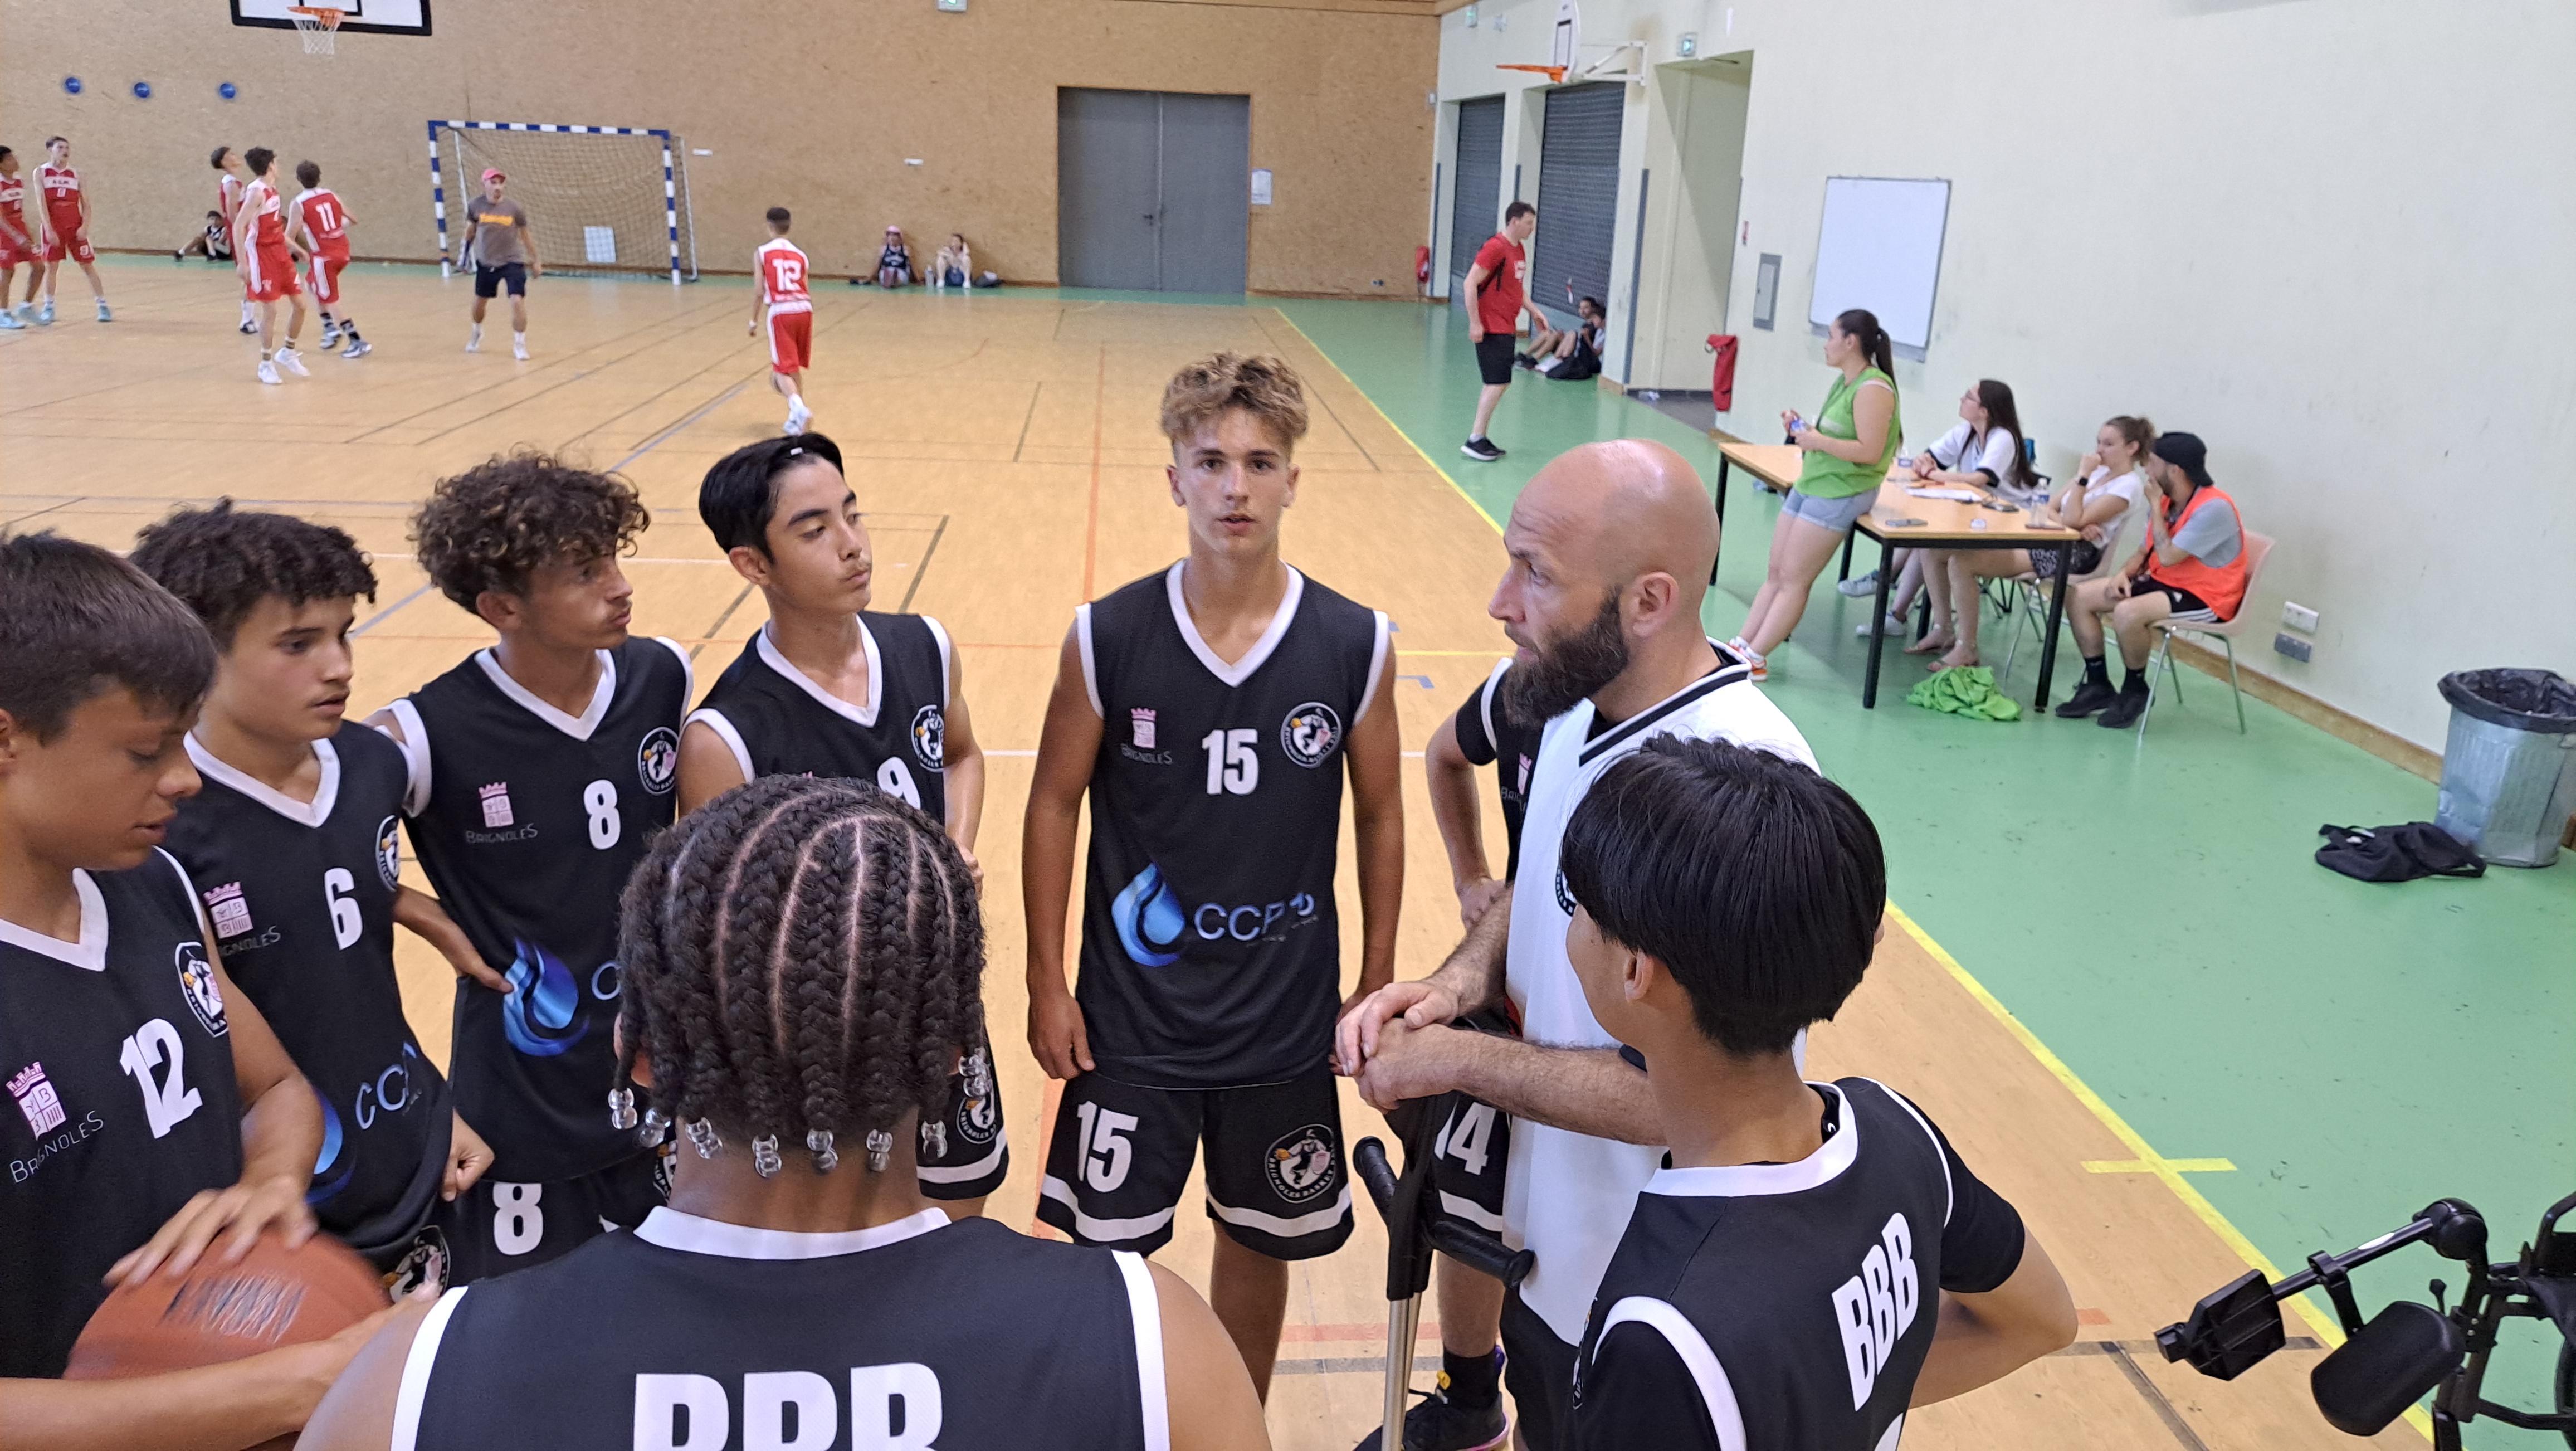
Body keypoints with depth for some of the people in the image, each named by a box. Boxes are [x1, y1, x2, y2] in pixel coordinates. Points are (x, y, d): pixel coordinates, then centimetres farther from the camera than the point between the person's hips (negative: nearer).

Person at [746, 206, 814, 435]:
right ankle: (795, 419, 23)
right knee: (796, 367, 19)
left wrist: (754, 320, 11)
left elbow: (759, 291, -1)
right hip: (804, 309, 4)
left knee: (783, 369, -1)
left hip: (780, 311, -4)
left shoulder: (762, 253, 4)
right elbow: (805, 290, 14)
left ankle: (799, 408, -27)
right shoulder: (800, 254, 14)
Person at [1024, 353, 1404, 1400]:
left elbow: (1379, 818, 1)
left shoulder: (1356, 646, -10)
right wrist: (1046, 984, -1)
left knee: (1258, 1243, 18)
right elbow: (1054, 806, -2)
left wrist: (1377, 985, 3)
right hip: (1131, 1015, 0)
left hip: (1287, 1020, 1)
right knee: (1104, 1250, 12)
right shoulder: (1105, 637, -11)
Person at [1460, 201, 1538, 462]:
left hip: (1507, 328, 9)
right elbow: (1471, 283, -18)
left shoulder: (1520, 249, 13)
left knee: (1496, 384, 11)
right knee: (1498, 383, -12)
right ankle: (1474, 440, -8)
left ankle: (1480, 438, 17)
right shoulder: (1495, 248, -15)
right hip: (1491, 328, -9)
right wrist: (1474, 323, -21)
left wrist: (1533, 311, 16)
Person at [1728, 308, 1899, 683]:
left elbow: (1869, 452, -22)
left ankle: (1754, 659, -4)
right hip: (1810, 484, 9)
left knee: (1794, 580, -6)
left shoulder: (1873, 389, -17)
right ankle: (1742, 645, 9)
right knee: (1774, 573, 7)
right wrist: (1801, 428, 4)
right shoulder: (1842, 382, 13)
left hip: (1841, 494, -9)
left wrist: (1818, 442, -22)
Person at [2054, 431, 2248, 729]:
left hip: (2203, 598, -9)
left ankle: (2135, 690, -10)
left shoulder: (2214, 507, -23)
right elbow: (2145, 551, 14)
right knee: (2079, 597, -4)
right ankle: (2098, 685, 4)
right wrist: (2124, 574, -8)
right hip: (2162, 582, 9)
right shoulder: (2167, 502, 4)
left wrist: (2155, 504, -19)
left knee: (2128, 612, -35)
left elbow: (2167, 557, -27)